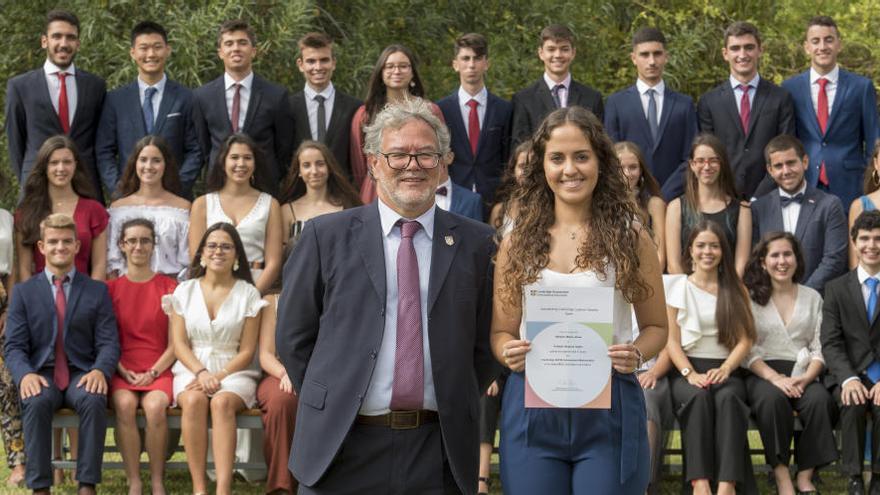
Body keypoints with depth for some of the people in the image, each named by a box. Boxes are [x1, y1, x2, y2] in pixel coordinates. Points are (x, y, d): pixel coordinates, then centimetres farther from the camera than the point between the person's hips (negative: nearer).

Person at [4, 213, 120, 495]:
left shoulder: (97, 291, 12)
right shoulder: (23, 292, 12)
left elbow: (109, 343, 4)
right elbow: (13, 346, 4)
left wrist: (100, 371, -19)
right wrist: (25, 374, -19)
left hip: (82, 375, 0)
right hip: (42, 376, 0)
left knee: (95, 400, -35)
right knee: (36, 402, -35)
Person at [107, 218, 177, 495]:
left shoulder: (169, 287, 7)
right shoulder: (111, 289, 11)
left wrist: (153, 373, -10)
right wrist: (124, 373, -8)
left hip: (159, 370, -1)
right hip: (122, 371, 1)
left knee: (155, 406, -33)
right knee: (124, 404, -32)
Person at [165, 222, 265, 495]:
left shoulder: (248, 294, 6)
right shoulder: (185, 291, 11)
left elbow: (247, 350, 2)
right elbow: (179, 344, 4)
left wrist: (219, 377, -14)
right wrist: (201, 373, -14)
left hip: (234, 372, -1)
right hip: (192, 369, 1)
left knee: (222, 402, -35)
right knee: (194, 400, -34)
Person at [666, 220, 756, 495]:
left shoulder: (736, 291, 16)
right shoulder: (677, 287, 13)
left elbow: (745, 340, 7)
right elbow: (671, 340, 4)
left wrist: (724, 370, -11)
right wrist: (690, 374, -13)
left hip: (725, 370, 1)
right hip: (686, 370, 0)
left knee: (728, 398, -35)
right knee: (699, 397, -36)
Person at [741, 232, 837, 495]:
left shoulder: (812, 298, 16)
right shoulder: (750, 298, 8)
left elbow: (819, 347, 8)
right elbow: (748, 350, -1)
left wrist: (808, 377, -12)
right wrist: (776, 378, -16)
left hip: (803, 374, 2)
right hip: (763, 373, -2)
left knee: (819, 400, -31)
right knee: (773, 399, -36)